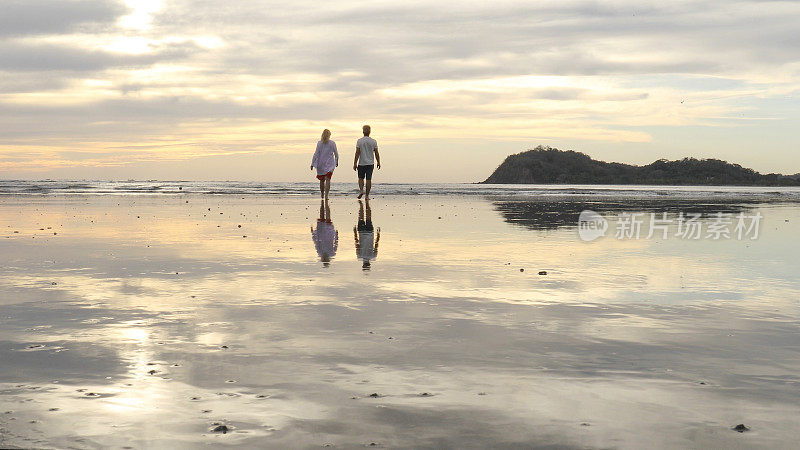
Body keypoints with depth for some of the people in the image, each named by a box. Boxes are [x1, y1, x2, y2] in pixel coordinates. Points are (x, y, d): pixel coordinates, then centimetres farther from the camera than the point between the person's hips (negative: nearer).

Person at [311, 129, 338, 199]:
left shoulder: (319, 143, -4)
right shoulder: (332, 143, -4)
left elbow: (316, 154, -6)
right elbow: (336, 154, 4)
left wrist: (312, 164, -3)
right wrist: (337, 161, 21)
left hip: (321, 164, 1)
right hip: (330, 164, -1)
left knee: (322, 180, 16)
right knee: (328, 179, -7)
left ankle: (322, 194, 30)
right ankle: (326, 194, -22)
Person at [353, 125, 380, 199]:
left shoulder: (359, 141, -5)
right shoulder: (373, 141, -2)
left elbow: (357, 153, -7)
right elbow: (376, 153, 1)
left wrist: (355, 163, -4)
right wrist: (378, 162, 11)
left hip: (361, 163, -1)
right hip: (370, 163, 1)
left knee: (361, 178, 14)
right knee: (368, 179, 2)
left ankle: (361, 190, -7)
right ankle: (367, 195, 3)